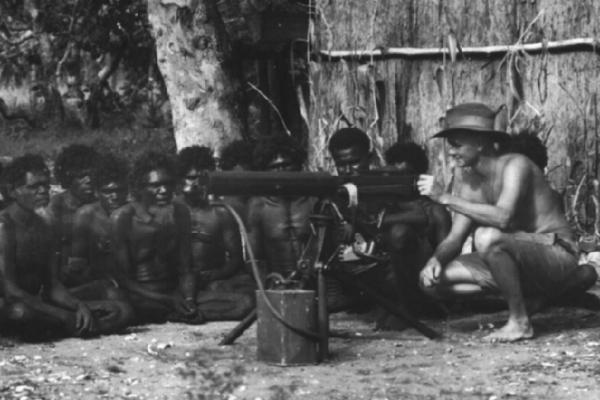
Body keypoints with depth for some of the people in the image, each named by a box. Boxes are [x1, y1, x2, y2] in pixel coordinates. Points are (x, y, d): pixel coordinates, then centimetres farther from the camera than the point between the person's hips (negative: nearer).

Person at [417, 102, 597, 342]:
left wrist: (445, 198, -32)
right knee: (434, 279, -1)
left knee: (488, 237, -36)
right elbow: (454, 239, 7)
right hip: (522, 259, 9)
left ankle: (520, 322, -18)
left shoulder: (515, 165, -17)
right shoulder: (470, 184, 6)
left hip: (557, 253, -9)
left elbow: (502, 218, -35)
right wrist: (436, 259, -17)